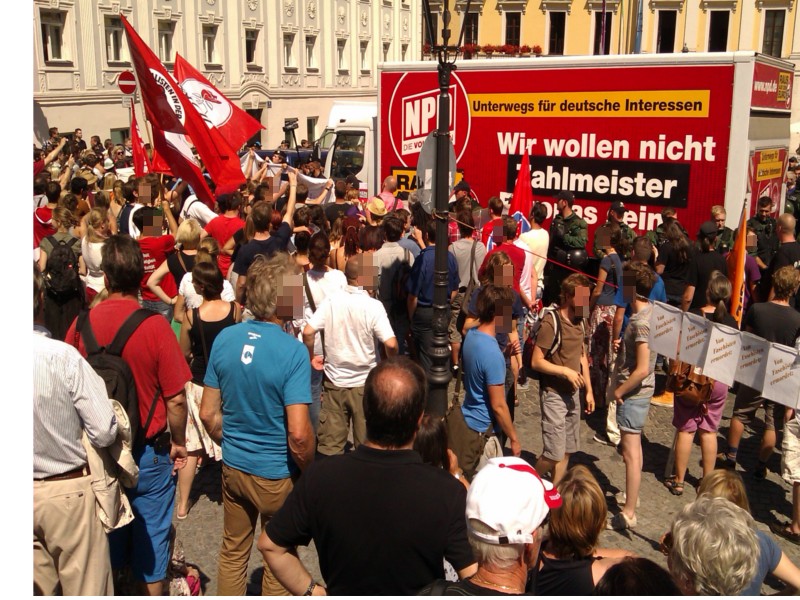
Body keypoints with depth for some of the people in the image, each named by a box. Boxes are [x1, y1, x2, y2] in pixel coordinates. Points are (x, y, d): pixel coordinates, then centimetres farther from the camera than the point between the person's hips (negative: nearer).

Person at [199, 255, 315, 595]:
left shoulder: (224, 339, -7)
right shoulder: (293, 352, -23)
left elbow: (208, 414, 0)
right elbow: (298, 434, -25)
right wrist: (310, 473, -8)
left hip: (233, 467, 5)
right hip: (277, 476, -5)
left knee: (233, 553, 24)